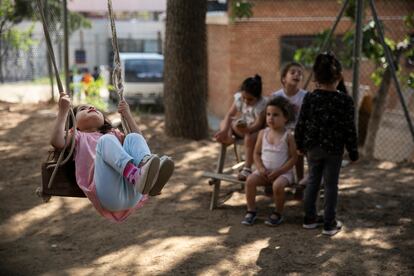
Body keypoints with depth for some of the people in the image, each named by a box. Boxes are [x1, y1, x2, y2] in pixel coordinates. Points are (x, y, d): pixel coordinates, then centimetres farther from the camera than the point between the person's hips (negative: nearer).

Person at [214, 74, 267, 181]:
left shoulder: (262, 104, -24)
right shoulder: (239, 98, -8)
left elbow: (258, 124, -30)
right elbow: (230, 114, -10)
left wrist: (247, 129, -51)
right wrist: (225, 130, -26)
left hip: (256, 130, -7)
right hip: (243, 126, 7)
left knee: (249, 138, -39)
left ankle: (247, 168, -35)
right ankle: (229, 136, -21)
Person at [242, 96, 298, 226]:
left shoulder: (288, 136, -7)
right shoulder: (263, 133, 5)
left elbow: (293, 157, -8)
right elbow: (257, 153, 9)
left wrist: (278, 171, -16)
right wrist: (260, 168, -9)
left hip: (283, 172, -4)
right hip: (264, 171, 4)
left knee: (277, 185, -34)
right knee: (250, 180, -23)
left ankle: (278, 213, -9)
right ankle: (251, 211, -6)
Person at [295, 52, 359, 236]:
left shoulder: (309, 98, -8)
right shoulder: (345, 101, -13)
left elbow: (301, 124, -2)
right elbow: (349, 129, -10)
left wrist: (300, 145, 13)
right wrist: (353, 152, 0)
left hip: (313, 148, 3)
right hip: (334, 149, -2)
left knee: (312, 181, 17)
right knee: (331, 185, 6)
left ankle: (310, 218, 25)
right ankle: (329, 224, 12)